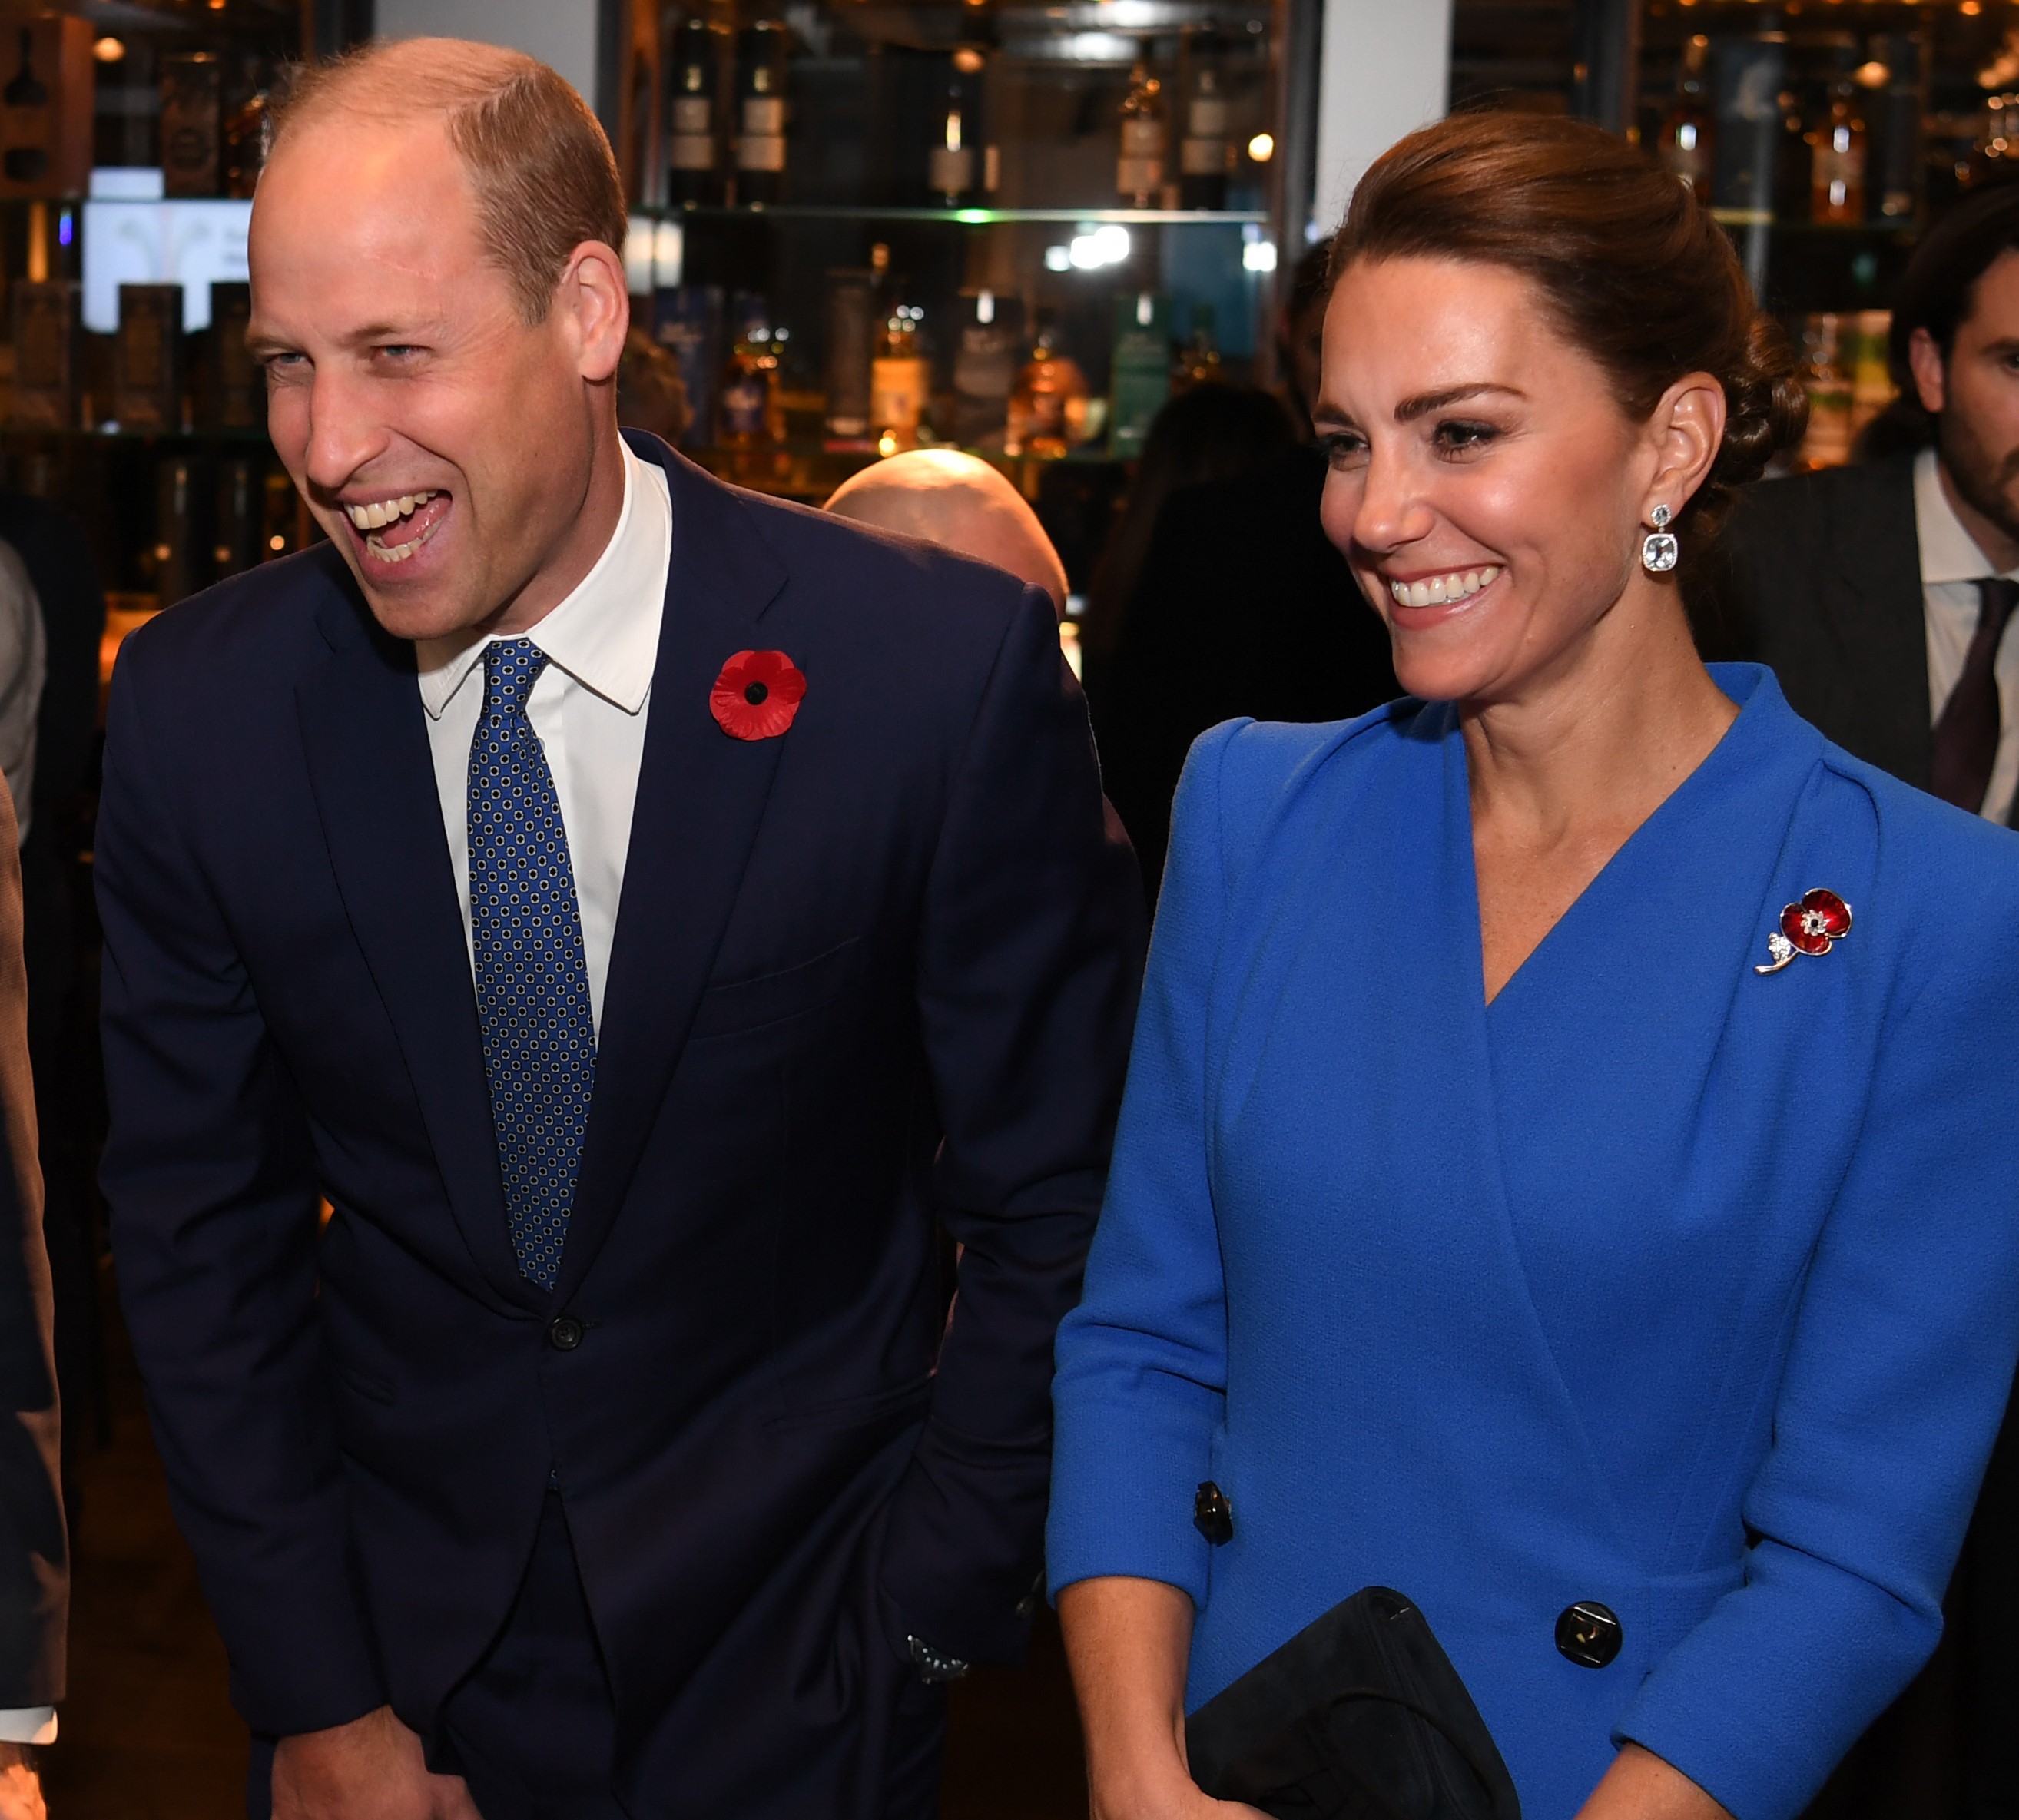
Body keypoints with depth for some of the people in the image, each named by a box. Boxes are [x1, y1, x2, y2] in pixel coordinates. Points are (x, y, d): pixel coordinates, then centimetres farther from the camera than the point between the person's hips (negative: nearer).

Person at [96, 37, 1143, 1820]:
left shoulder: (946, 671, -18)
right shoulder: (197, 710, -9)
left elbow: (1054, 1202, -9)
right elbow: (202, 1229, -2)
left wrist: (925, 1618, -8)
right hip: (394, 1647, 2)